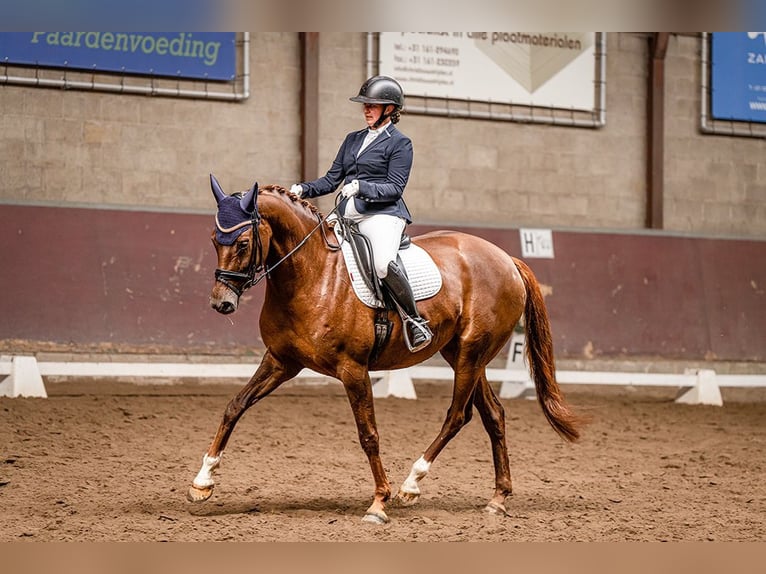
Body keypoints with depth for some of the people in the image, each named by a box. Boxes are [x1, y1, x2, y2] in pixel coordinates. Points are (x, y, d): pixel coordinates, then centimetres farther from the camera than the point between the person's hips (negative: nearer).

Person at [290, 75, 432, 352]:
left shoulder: (400, 143, 3)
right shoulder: (353, 139, 22)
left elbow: (394, 188, -7)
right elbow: (332, 179, 19)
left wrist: (361, 187, -21)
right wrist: (304, 189, 2)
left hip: (382, 214, -8)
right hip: (347, 214, 8)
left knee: (383, 264, -34)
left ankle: (414, 319, -19)